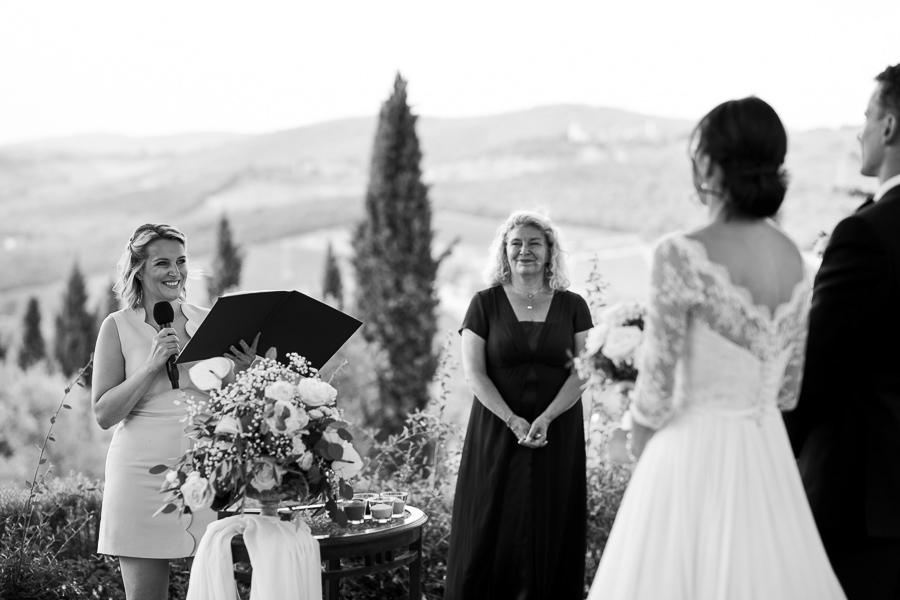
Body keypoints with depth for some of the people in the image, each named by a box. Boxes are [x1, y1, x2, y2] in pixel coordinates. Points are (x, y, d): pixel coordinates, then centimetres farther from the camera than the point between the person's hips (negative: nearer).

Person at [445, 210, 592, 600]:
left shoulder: (572, 306, 6)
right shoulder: (486, 304, 3)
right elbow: (474, 373, -3)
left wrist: (546, 419, -15)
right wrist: (514, 421, -14)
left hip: (558, 437, 1)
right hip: (497, 434, -1)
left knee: (550, 533, 1)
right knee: (493, 532, -1)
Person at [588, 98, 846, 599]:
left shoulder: (684, 256, -16)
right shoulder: (793, 257, 3)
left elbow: (658, 382, -12)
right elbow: (789, 385, 11)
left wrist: (635, 443, 5)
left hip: (695, 457, -6)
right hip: (768, 459, 6)